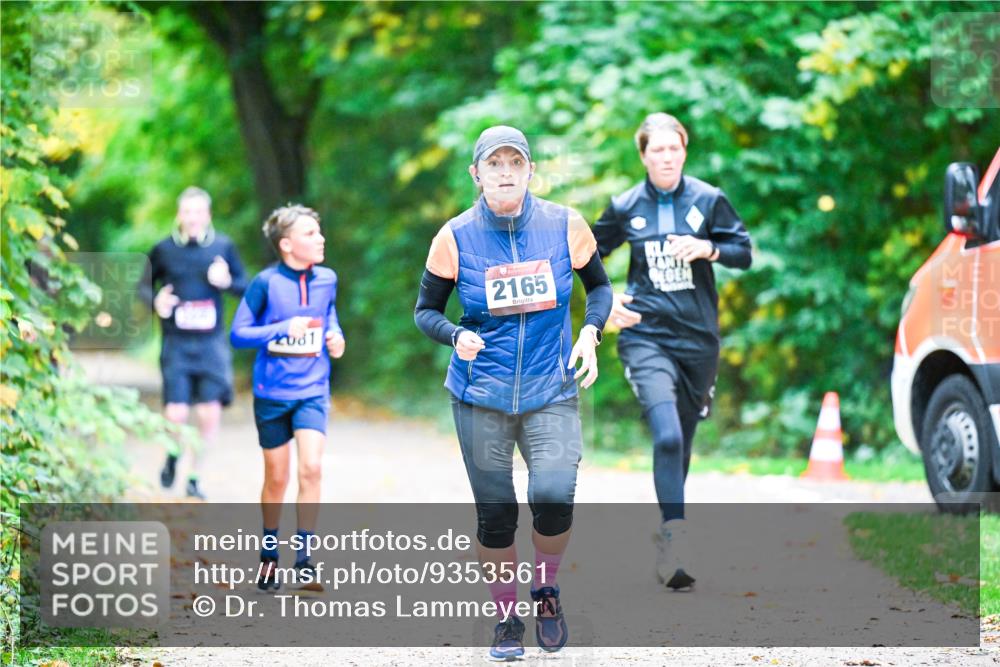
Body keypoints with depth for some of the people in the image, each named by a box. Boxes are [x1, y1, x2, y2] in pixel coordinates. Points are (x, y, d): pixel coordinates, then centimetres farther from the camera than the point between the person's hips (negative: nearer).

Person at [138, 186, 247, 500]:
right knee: (176, 415, -10)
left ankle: (195, 476, 17)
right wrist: (156, 301, -9)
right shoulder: (163, 250, 1)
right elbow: (144, 285, 12)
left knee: (210, 414, -2)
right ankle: (173, 454, 24)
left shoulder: (223, 247, 3)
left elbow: (244, 285, 11)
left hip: (211, 342, 1)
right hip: (176, 343, -1)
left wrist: (227, 282, -11)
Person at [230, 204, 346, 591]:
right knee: (276, 478, 7)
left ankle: (304, 560, -8)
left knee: (311, 468, -15)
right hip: (272, 392, -2)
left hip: (312, 391, 2)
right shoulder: (266, 283, -10)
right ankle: (269, 557, 27)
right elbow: (238, 334, -9)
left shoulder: (326, 280, 3)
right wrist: (284, 329, -21)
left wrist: (335, 338, 1)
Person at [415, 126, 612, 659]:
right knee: (495, 514, 2)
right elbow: (425, 311, 5)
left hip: (551, 393, 0)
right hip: (480, 396, 0)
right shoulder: (455, 237, -5)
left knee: (554, 495, -20)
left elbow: (599, 285, 13)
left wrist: (590, 331, -5)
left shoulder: (565, 225, -2)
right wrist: (456, 335, -16)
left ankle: (546, 590, 10)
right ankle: (506, 621, 23)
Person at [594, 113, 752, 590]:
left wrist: (708, 249, -13)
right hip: (646, 337, -2)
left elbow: (743, 252, 6)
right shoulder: (625, 207, 2)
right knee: (667, 437, -21)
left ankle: (670, 538, 28)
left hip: (697, 337, 2)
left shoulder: (707, 200, 2)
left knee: (682, 442, 12)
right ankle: (675, 543, -26)